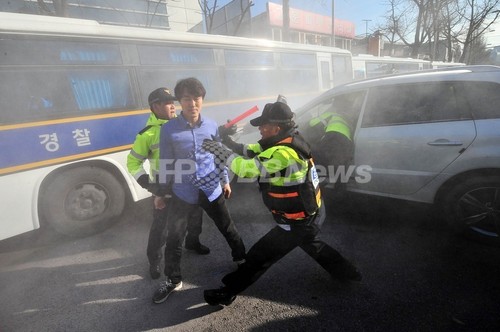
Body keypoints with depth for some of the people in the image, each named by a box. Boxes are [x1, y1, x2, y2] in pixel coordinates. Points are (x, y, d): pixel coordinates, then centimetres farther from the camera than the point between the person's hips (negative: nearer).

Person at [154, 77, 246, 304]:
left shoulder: (212, 126, -3)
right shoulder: (169, 129, -10)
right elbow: (166, 163, -2)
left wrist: (225, 181, 13)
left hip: (211, 189, 2)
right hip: (183, 192, -1)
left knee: (227, 228, 17)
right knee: (173, 238, 6)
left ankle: (241, 258, 44)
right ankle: (173, 280, 30)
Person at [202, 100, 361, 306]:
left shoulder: (284, 153, -32)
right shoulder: (288, 142, -3)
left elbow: (248, 169, -32)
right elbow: (255, 151, 1)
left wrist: (219, 151, -20)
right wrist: (229, 142, -11)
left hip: (299, 222, -9)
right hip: (311, 213, 9)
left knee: (259, 256, 4)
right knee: (311, 244, 35)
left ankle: (227, 293, 21)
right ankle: (347, 272, 51)